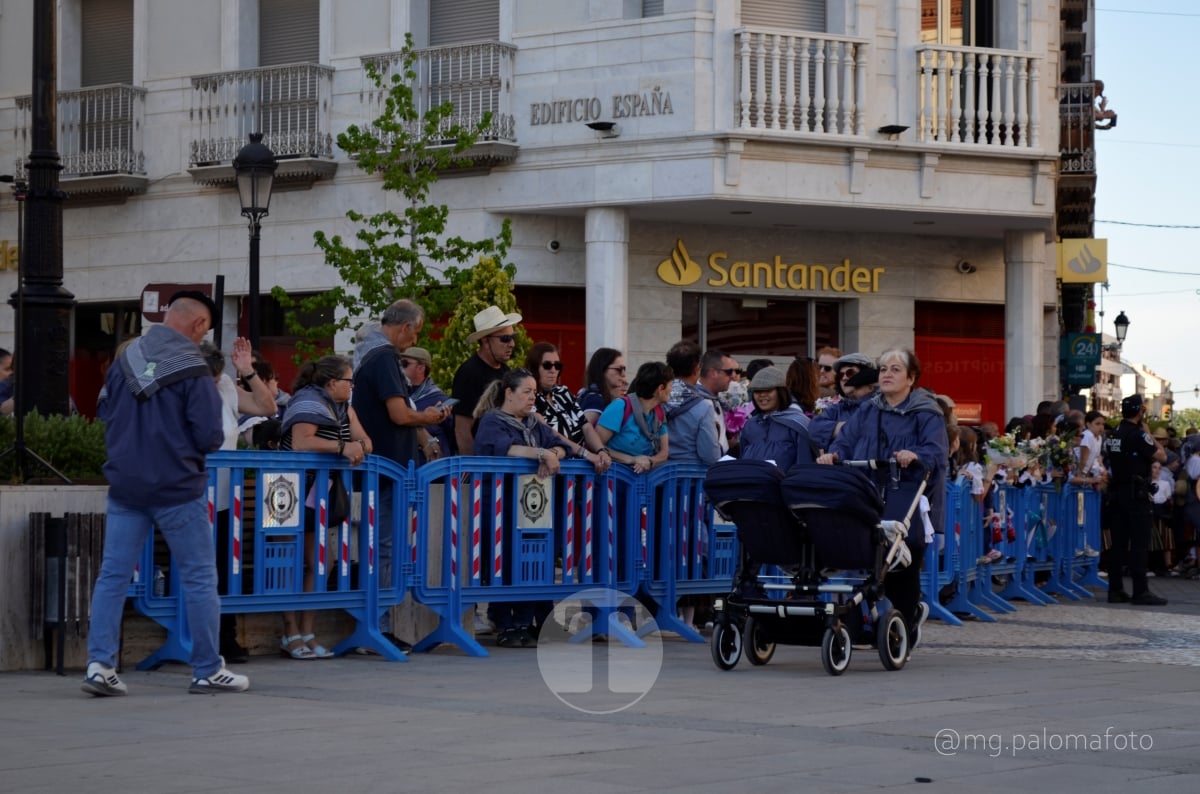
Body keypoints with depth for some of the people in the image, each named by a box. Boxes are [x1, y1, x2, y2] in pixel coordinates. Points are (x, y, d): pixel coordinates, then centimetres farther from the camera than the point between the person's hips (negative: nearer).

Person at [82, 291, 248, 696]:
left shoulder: (125, 359, 2)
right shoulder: (193, 371, -15)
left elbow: (104, 412, 13)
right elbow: (210, 437, -15)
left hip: (125, 485, 5)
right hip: (177, 488, -5)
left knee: (113, 575, 7)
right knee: (200, 578, 6)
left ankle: (100, 664, 0)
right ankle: (208, 671, 11)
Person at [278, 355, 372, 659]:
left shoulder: (343, 408, 15)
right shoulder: (309, 404, -15)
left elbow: (365, 442, 12)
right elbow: (300, 442, -30)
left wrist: (359, 446, -12)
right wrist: (342, 447, -30)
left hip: (320, 497, 9)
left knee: (313, 564, 6)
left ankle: (306, 633, 8)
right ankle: (291, 635, -2)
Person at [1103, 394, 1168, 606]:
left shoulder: (1113, 435, 12)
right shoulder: (1137, 435, -13)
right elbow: (1161, 456, -11)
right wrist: (1149, 434, 0)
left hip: (1117, 492, 8)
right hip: (1136, 493, -8)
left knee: (1118, 544, 8)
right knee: (1139, 544, -6)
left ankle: (1115, 590, 8)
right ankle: (1140, 591, -7)